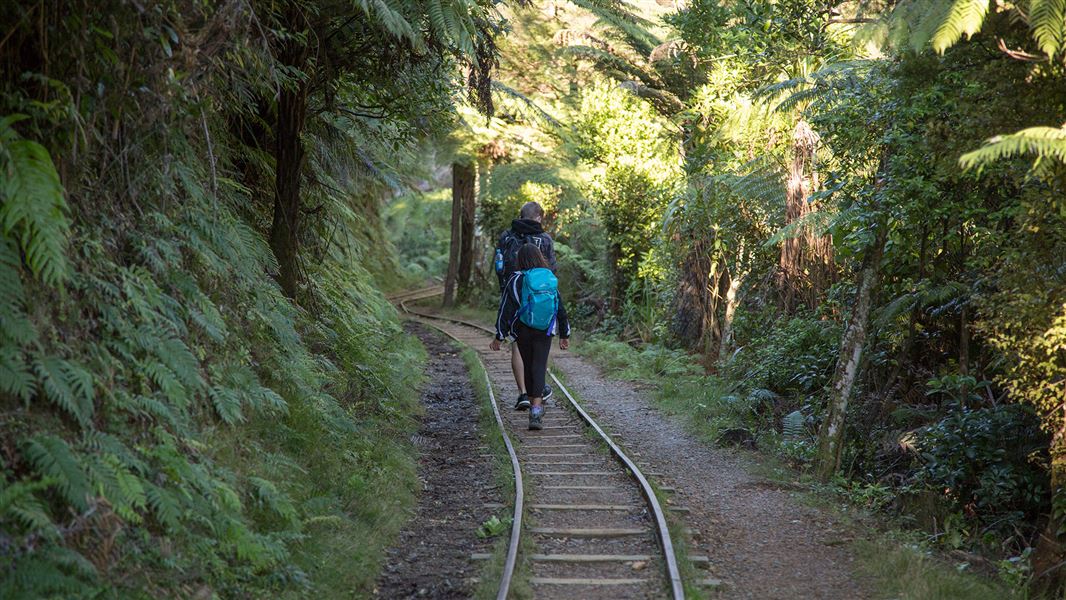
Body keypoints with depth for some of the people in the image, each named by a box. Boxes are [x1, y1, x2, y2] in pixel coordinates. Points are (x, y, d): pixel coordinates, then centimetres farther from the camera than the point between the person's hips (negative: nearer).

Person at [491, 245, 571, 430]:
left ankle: (535, 403, 28)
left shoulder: (516, 281, -7)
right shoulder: (551, 280, 2)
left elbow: (506, 310, -8)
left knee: (528, 366, 15)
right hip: (545, 333, 1)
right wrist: (564, 335, 17)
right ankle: (536, 409, -19)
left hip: (523, 332, -1)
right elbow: (561, 309, 8)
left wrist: (499, 337, -3)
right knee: (539, 367, -3)